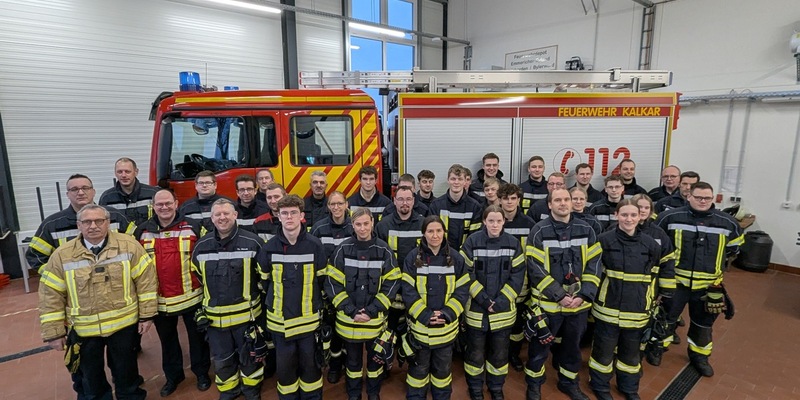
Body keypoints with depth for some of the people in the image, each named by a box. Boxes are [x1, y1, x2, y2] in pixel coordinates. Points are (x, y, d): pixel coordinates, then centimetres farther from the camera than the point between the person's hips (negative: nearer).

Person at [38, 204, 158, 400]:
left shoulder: (129, 246, -9)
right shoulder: (62, 255, -5)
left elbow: (146, 280, -7)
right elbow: (51, 296, -1)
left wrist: (146, 315, -8)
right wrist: (54, 332, -2)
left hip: (124, 324, -1)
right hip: (83, 330, 2)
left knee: (125, 371, 17)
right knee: (89, 377, 20)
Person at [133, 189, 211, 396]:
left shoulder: (193, 227, -6)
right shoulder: (142, 231, 2)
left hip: (191, 297, -2)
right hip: (159, 300, 3)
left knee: (197, 337, 12)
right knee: (167, 340, 19)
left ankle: (202, 372, 31)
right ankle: (173, 375, 39)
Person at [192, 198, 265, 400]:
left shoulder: (252, 242, -13)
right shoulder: (201, 246, -1)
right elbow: (197, 280, 13)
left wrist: (264, 303, 0)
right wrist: (200, 308, 14)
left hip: (246, 315, -3)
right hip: (214, 317, 3)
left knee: (249, 357, 15)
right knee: (221, 360, 20)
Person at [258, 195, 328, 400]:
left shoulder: (315, 245, -9)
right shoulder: (270, 247, -5)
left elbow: (322, 280, 2)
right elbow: (264, 281, 7)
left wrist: (317, 303, 7)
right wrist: (276, 302, 12)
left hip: (309, 318, -1)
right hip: (280, 319, 1)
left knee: (310, 362, 14)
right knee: (285, 364, 15)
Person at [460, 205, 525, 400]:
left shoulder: (513, 243, -3)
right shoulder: (472, 241, -10)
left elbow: (518, 275, -3)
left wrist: (501, 301, -12)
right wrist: (483, 298, -16)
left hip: (504, 310, 2)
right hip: (477, 308, -2)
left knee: (500, 352, 17)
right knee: (475, 351, 12)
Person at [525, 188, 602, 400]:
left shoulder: (586, 230, 1)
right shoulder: (539, 232, -11)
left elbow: (594, 265, 1)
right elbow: (536, 269, -14)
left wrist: (584, 294, -10)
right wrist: (559, 295, -17)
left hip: (579, 303, 4)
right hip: (548, 302, -3)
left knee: (573, 345, 21)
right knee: (540, 346, 11)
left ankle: (569, 383, 43)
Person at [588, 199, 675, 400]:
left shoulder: (650, 243, -2)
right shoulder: (604, 240, -11)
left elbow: (667, 264, 14)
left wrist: (664, 293, 14)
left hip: (637, 310, 3)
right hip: (608, 307, -2)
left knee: (631, 351, 18)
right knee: (604, 349, 9)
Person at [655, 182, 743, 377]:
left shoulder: (727, 222, -3)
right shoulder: (671, 217, -13)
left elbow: (735, 243, 17)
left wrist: (719, 261, 13)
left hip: (708, 285, 3)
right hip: (675, 281, -3)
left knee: (703, 324, 19)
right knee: (666, 319, 10)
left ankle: (699, 356, 40)